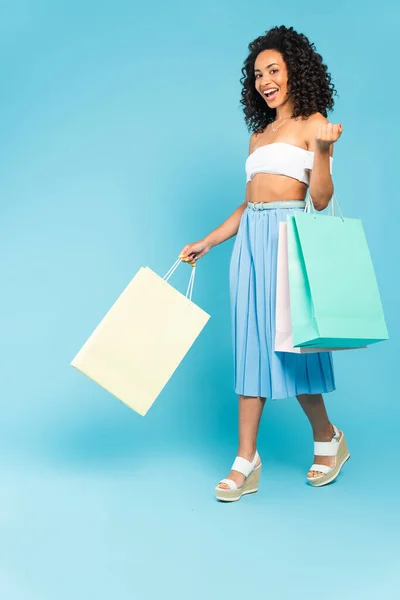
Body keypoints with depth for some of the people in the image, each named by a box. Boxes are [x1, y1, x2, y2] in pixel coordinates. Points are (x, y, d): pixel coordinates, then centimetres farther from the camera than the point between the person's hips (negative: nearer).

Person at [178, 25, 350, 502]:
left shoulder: (312, 122, 3)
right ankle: (246, 462, 5)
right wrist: (205, 244, 19)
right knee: (251, 345, 2)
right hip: (250, 240, 6)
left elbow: (320, 199, -6)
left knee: (289, 341, -3)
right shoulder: (259, 134, 20)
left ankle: (327, 439, 20)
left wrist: (323, 150, -21)